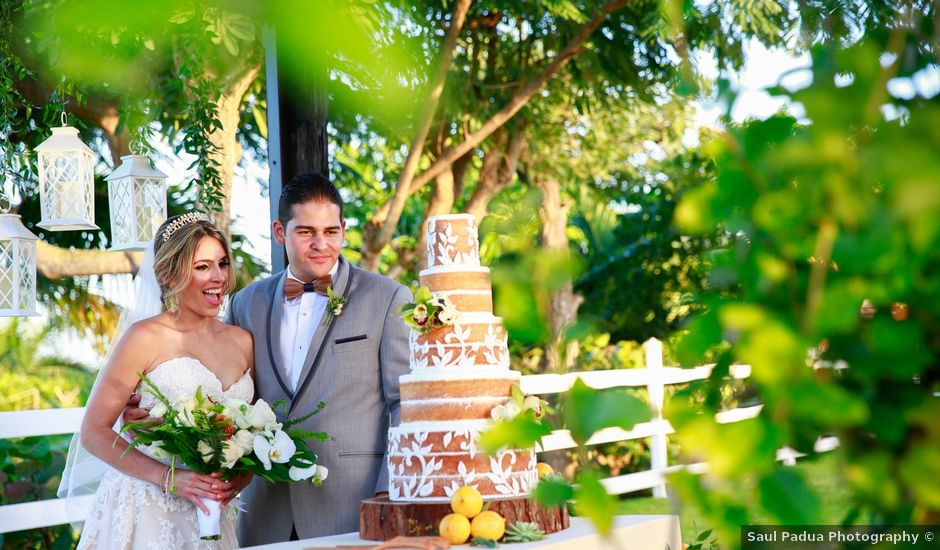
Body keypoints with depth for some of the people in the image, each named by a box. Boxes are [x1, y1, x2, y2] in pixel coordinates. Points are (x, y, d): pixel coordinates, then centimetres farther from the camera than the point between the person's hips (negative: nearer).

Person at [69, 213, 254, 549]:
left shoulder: (242, 341, 7)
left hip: (210, 515, 5)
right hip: (147, 509, -5)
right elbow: (94, 433, -9)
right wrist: (169, 477, -19)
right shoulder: (146, 338, -8)